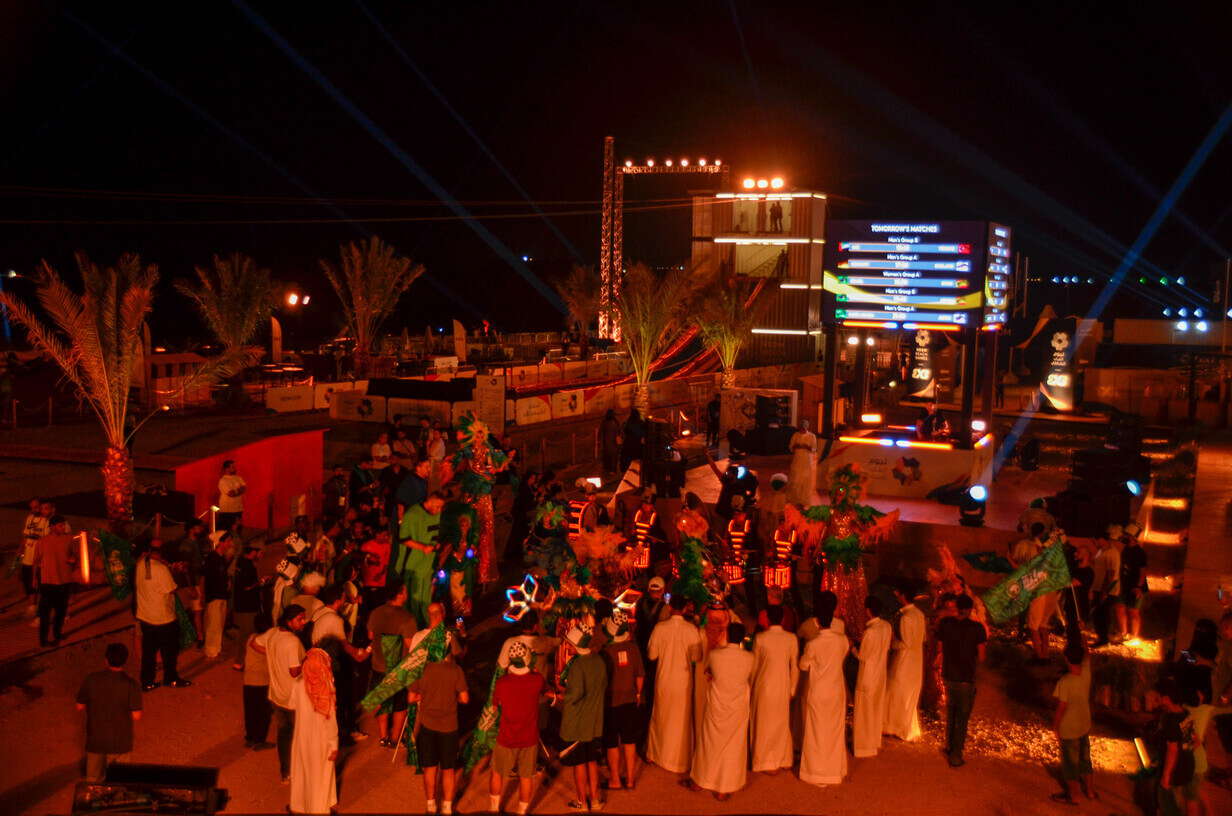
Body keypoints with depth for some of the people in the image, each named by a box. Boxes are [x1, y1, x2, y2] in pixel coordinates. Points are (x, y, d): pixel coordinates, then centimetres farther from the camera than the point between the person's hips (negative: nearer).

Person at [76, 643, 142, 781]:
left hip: (95, 738, 3)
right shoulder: (131, 685, -20)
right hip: (120, 742, -2)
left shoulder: (90, 680, -13)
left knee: (93, 779, 24)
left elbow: (80, 706, -1)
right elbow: (136, 716, -17)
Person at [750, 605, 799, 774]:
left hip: (764, 685, -2)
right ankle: (783, 759, 29)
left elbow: (754, 665, -4)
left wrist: (751, 685, 9)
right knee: (783, 722, 18)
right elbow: (795, 666, -1)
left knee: (764, 723, 11)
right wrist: (793, 688, 11)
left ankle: (768, 763, 17)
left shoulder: (760, 638, -13)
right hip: (783, 686, 2)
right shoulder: (791, 638, -7)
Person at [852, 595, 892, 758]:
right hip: (881, 673, 7)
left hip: (867, 676, -7)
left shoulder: (870, 632, -28)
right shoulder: (886, 626, -5)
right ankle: (876, 742, 36)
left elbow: (862, 656, -19)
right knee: (876, 710, 22)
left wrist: (852, 647, -1)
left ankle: (864, 746, 19)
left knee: (864, 712, 8)